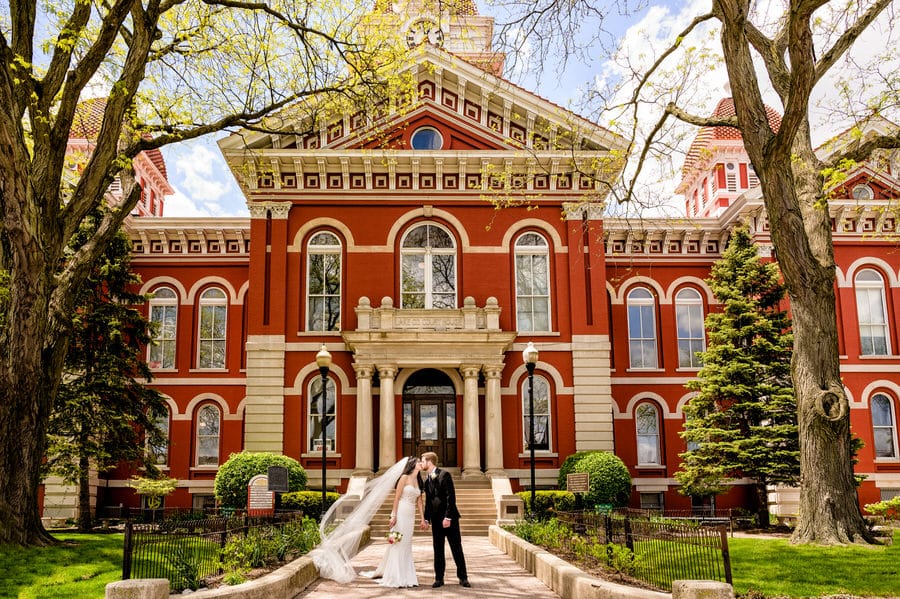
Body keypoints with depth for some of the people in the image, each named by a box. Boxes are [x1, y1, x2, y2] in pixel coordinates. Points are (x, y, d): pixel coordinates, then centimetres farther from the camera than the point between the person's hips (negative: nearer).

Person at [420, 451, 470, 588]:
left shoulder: (444, 475, -10)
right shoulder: (427, 480, 12)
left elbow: (451, 497, -15)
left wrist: (448, 517, -18)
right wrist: (426, 519, 13)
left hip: (449, 518, -6)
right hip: (436, 519, 6)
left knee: (457, 548, 1)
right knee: (438, 550, 7)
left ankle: (463, 578, 8)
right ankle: (439, 578, 13)